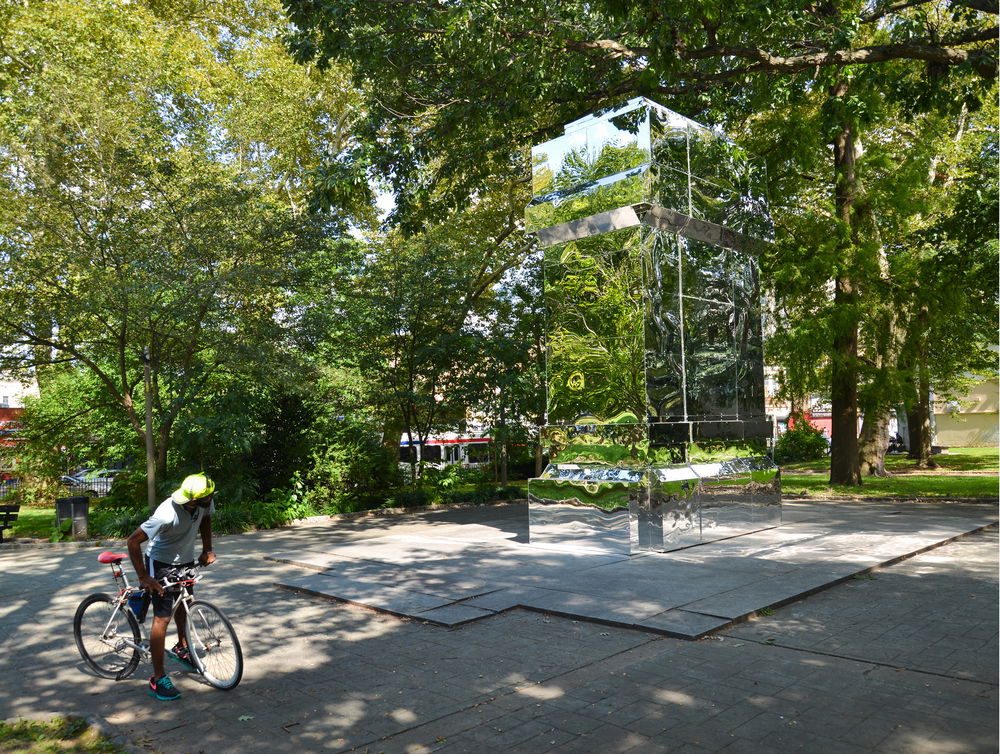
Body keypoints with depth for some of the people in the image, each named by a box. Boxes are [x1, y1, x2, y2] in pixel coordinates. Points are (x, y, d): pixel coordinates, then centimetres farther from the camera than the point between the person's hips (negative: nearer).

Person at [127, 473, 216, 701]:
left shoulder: (204, 503, -20)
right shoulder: (168, 514, -38)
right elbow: (133, 540, -33)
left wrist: (207, 550, -1)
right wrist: (143, 578, -30)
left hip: (185, 560, 7)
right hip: (161, 563, -7)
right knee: (163, 618, -8)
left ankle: (181, 648, 49)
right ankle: (158, 680, 0)